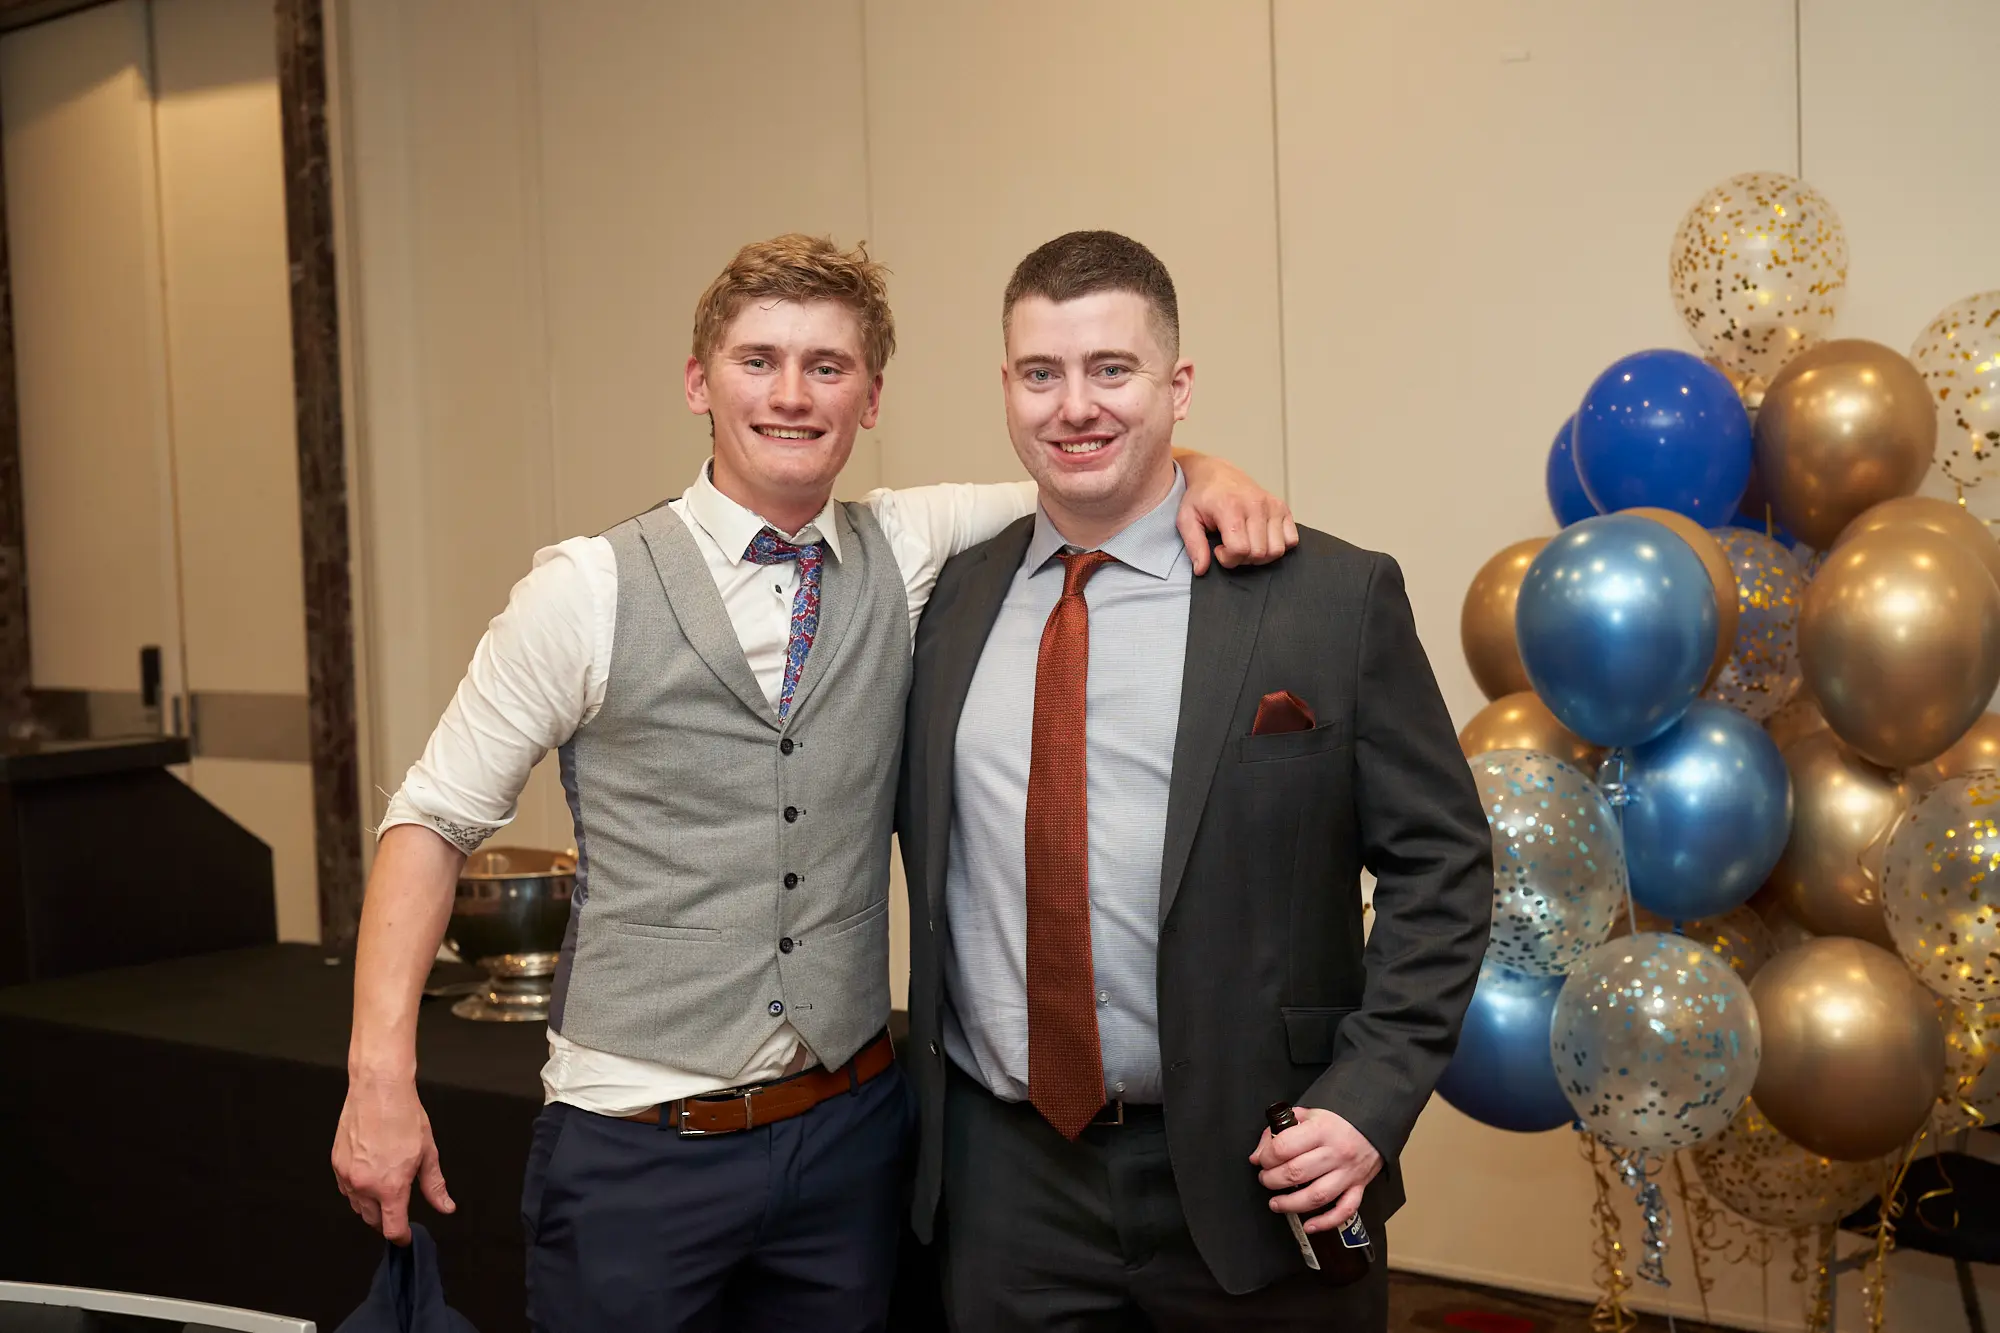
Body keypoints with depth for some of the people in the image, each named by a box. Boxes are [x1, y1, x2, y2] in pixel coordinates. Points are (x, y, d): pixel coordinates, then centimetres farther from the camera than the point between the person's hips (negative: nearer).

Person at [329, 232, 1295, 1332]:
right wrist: (380, 1074, -11)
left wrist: (1203, 474, -10)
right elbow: (434, 820, -4)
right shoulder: (588, 591, -8)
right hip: (637, 1146, -3)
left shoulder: (907, 552, 2)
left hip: (850, 1125, 3)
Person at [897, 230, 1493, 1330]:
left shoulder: (1335, 599, -5)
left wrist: (1371, 1098, -11)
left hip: (1251, 1170, -2)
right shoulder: (949, 601, 5)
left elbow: (1440, 863, -3)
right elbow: (913, 820, 15)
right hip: (1002, 1174, 3)